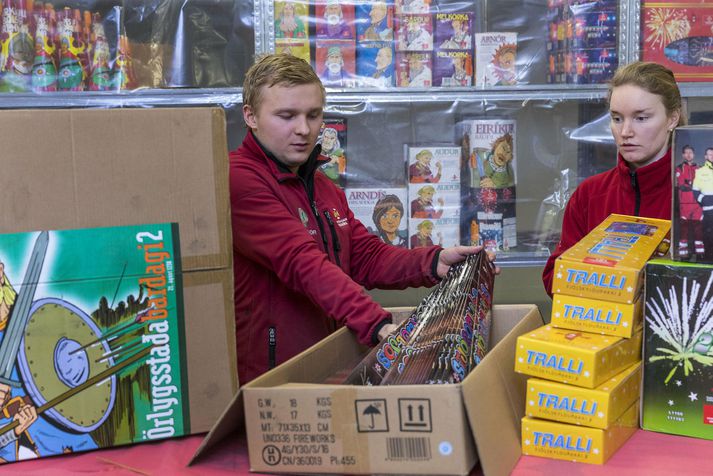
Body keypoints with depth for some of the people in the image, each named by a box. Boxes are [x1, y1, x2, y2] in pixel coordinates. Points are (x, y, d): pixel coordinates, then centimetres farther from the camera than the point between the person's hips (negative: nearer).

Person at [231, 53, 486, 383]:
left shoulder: (321, 185, 20)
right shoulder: (238, 181, -12)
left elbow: (367, 257, 14)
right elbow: (302, 263, -23)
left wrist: (434, 262, -3)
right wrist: (379, 325, -32)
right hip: (268, 382, -8)